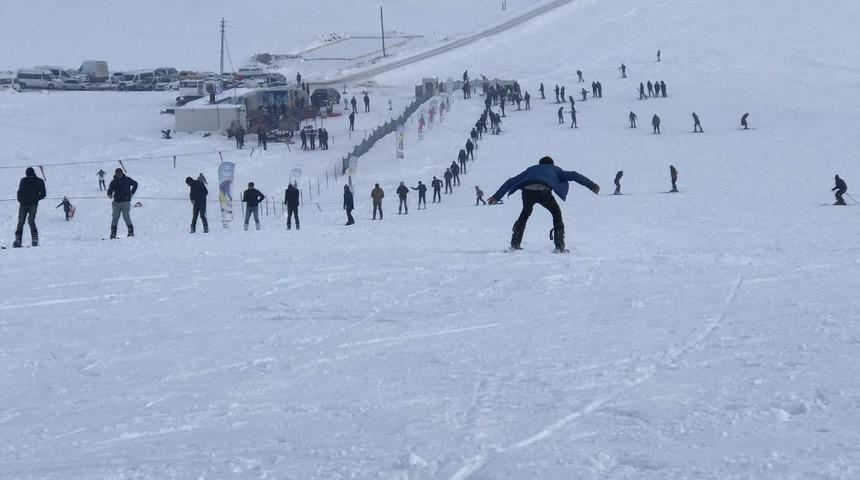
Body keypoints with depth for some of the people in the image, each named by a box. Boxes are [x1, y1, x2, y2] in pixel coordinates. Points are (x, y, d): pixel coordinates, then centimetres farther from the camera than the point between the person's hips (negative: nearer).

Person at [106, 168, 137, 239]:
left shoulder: (127, 180, 2)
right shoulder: (113, 182, 5)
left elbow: (135, 184, 16)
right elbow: (109, 190, 5)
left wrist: (132, 192, 8)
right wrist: (109, 195, -18)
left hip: (125, 201, -2)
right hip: (116, 202, 2)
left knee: (126, 216, -12)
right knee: (115, 217, -1)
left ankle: (130, 231, -2)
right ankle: (113, 232, 4)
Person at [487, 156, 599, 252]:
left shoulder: (531, 169, 42)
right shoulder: (554, 169, 36)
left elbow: (511, 181, 41)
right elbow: (573, 175, 25)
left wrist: (497, 196, 45)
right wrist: (591, 185, 25)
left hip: (527, 191, 2)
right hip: (544, 191, -2)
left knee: (525, 213, 31)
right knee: (556, 213, 23)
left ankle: (515, 243, 26)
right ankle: (559, 245, 14)